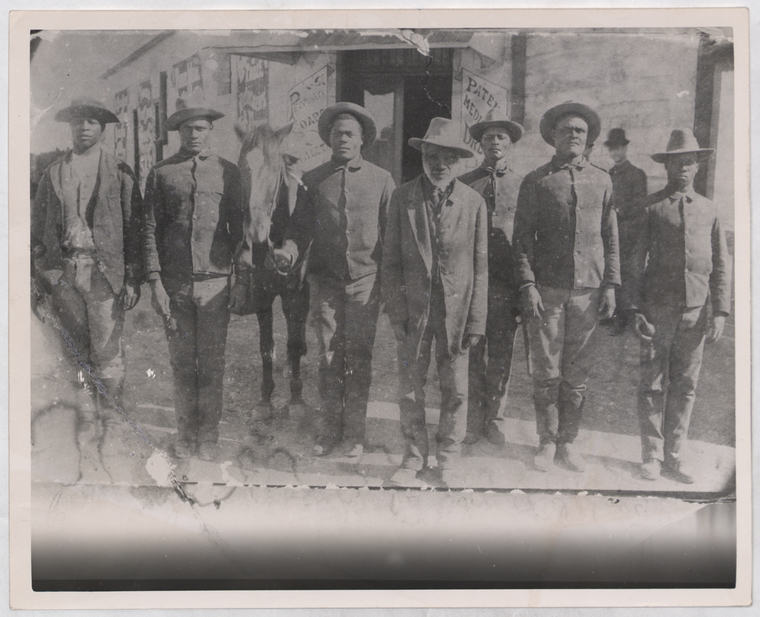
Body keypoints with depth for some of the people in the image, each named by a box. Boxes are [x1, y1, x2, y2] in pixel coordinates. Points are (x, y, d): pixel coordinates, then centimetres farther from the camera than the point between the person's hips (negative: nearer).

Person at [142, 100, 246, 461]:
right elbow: (150, 230, 6)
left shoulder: (228, 172, 8)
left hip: (216, 282, 0)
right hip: (175, 283, 0)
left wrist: (242, 279, 3)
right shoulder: (161, 174, 7)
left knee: (212, 364, 2)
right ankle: (185, 436, 18)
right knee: (182, 364, 6)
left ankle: (208, 437, 14)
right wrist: (155, 281, -2)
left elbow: (239, 228, 9)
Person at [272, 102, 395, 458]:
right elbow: (300, 228, 10)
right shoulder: (313, 180, 9)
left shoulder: (381, 179, 6)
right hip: (325, 279, 1)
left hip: (365, 279, -1)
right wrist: (288, 254, -10)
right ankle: (329, 430, 15)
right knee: (329, 356, 3)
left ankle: (354, 434, 13)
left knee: (358, 358, 2)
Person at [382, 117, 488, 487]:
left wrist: (476, 321, -2)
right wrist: (396, 313, -4)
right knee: (409, 390, 4)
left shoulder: (474, 203, 2)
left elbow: (480, 266, 3)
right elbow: (391, 261, 2)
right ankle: (414, 460, 20)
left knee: (455, 390, 6)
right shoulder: (403, 198, 1)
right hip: (414, 308, 0)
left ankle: (448, 462, 23)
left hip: (456, 311, 0)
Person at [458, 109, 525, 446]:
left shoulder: (522, 185, 8)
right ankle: (474, 421, 13)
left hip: (506, 284, 0)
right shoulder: (463, 184, 8)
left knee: (502, 354, 4)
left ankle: (495, 419, 17)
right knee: (471, 353, 2)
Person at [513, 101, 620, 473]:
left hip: (588, 289, 2)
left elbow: (611, 237, 13)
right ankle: (547, 442, 13)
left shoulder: (602, 181, 12)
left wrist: (611, 285, 5)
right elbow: (522, 237, 3)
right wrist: (528, 284, -7)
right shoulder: (536, 181, 5)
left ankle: (568, 442, 17)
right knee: (546, 373, 0)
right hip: (547, 289, -2)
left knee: (577, 373, 5)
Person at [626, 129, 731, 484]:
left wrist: (720, 312, 3)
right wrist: (636, 310, -4)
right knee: (652, 384, 1)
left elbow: (722, 264, 12)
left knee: (685, 386, 6)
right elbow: (636, 261, 2)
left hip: (696, 310, 3)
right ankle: (652, 456, 12)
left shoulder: (710, 210, 12)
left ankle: (674, 457, 16)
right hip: (658, 308, -3)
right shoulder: (650, 207, 3)